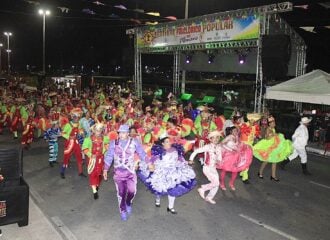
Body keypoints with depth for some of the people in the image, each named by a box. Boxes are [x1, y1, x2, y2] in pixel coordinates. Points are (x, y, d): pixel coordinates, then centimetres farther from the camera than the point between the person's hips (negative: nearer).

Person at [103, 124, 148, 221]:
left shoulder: (134, 142, -5)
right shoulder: (113, 143, -1)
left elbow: (142, 154, 1)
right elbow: (109, 156, 4)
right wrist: (105, 170, 3)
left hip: (131, 171, -1)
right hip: (118, 172, 1)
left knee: (132, 191, -10)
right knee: (121, 192, 7)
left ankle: (128, 203, 23)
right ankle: (123, 211, 27)